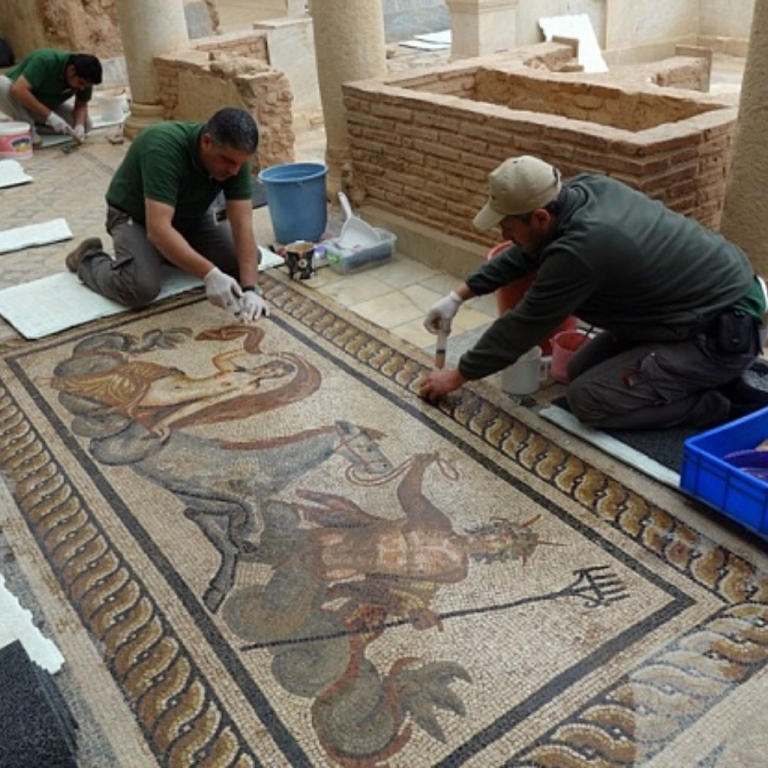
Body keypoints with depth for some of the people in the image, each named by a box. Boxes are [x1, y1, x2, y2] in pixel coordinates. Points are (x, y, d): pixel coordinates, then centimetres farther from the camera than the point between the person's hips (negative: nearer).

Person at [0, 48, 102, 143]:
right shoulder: (46, 61, -35)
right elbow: (18, 89, -42)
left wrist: (79, 126, -26)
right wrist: (49, 115, -44)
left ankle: (33, 125, -3)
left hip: (47, 105, 5)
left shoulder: (84, 79, -19)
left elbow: (81, 105, -6)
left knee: (85, 124, -14)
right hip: (17, 102, -5)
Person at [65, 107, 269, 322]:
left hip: (191, 216, 6)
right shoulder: (164, 147, -37)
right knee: (141, 286, -31)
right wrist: (209, 274, -51)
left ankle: (173, 255, 14)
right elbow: (158, 228, -43)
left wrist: (250, 288, -35)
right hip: (135, 216, -5)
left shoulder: (235, 156, -21)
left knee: (246, 259, -10)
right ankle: (88, 259, 2)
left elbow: (243, 223, -23)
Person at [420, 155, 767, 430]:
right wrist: (458, 296, 10)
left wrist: (458, 375, -3)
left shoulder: (579, 250, -29)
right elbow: (523, 253, 12)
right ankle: (715, 374, 15)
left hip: (725, 332, -9)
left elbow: (524, 325, -17)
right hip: (718, 294, 9)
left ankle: (723, 405, -5)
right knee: (579, 370, 11)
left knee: (587, 398, -13)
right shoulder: (585, 188, -5)